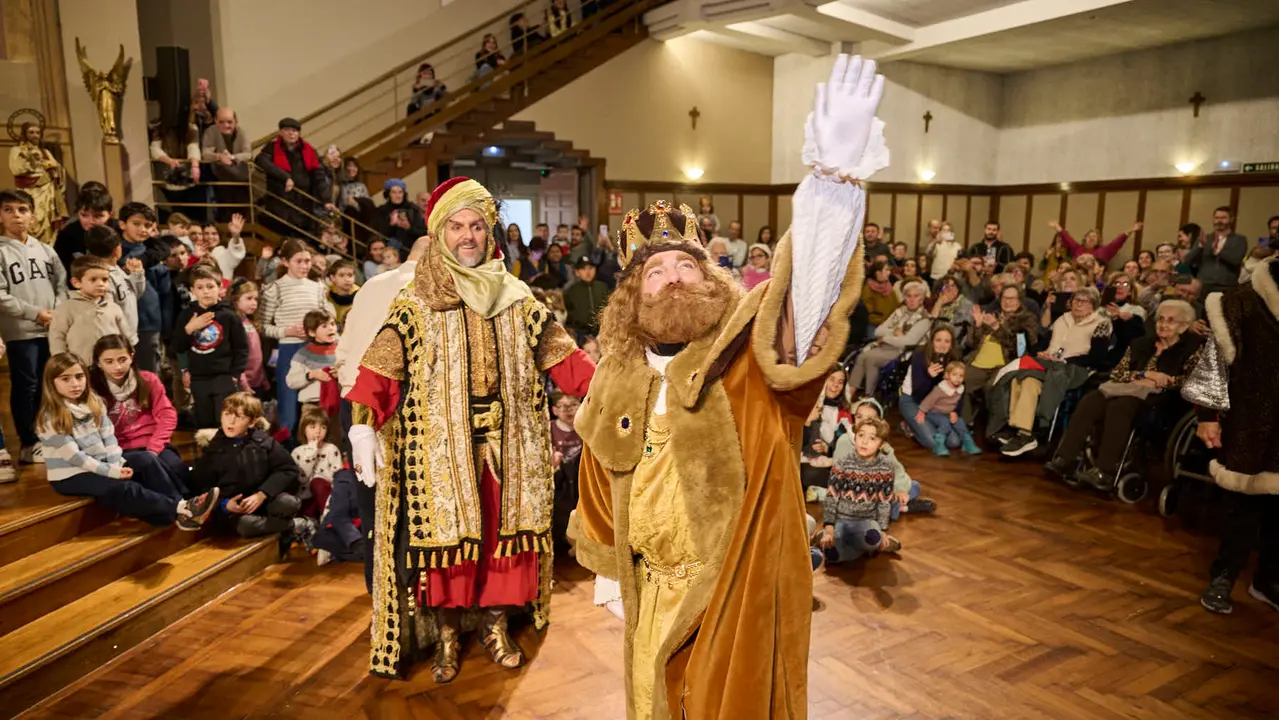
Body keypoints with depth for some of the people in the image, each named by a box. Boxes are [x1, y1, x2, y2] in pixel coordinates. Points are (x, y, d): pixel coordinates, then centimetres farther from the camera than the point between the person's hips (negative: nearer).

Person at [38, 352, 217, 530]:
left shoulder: (93, 403, 5)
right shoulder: (51, 418, -15)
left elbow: (108, 437, 0)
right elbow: (73, 456, -19)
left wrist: (117, 466, -14)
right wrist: (111, 471, -22)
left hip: (100, 464, 7)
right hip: (71, 476, -7)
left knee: (146, 464, -12)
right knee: (121, 489, -28)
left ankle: (181, 506, -27)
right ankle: (180, 510, -33)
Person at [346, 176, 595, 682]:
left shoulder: (517, 300, 8)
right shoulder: (415, 304, 0)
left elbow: (561, 355, 4)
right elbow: (381, 366, -10)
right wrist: (362, 424, -25)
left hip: (505, 445, 3)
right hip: (440, 445, -2)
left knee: (502, 529, 7)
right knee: (444, 534, 1)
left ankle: (496, 624, 25)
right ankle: (446, 636, 19)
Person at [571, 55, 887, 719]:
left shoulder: (747, 354, -14)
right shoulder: (616, 382, -2)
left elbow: (809, 292, -34)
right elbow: (600, 492, 11)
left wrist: (835, 174, -49)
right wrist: (618, 568, 16)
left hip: (742, 591, -3)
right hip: (653, 595, 4)